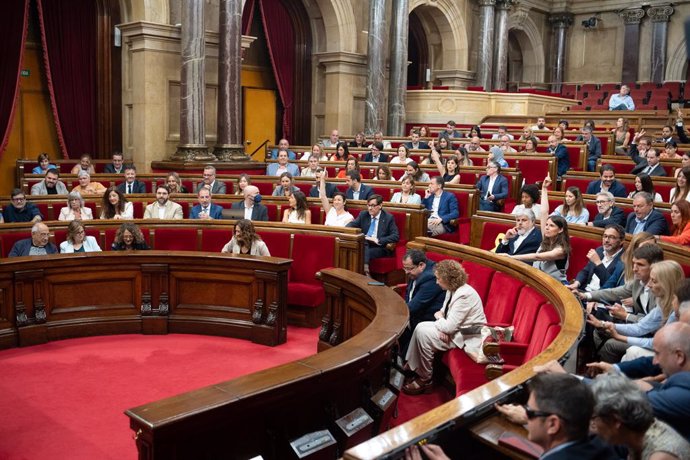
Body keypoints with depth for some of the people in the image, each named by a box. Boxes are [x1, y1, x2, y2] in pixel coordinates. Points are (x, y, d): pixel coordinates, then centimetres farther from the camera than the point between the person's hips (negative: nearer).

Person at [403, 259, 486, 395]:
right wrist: (441, 328, -12)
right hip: (456, 329, 10)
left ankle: (425, 380, -3)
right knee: (421, 327, -1)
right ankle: (413, 368, 5)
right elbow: (444, 312, 11)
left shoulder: (464, 295, -27)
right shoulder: (453, 289, 4)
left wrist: (439, 318, -5)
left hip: (467, 337, -10)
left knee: (423, 333, -17)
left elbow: (449, 327, -27)